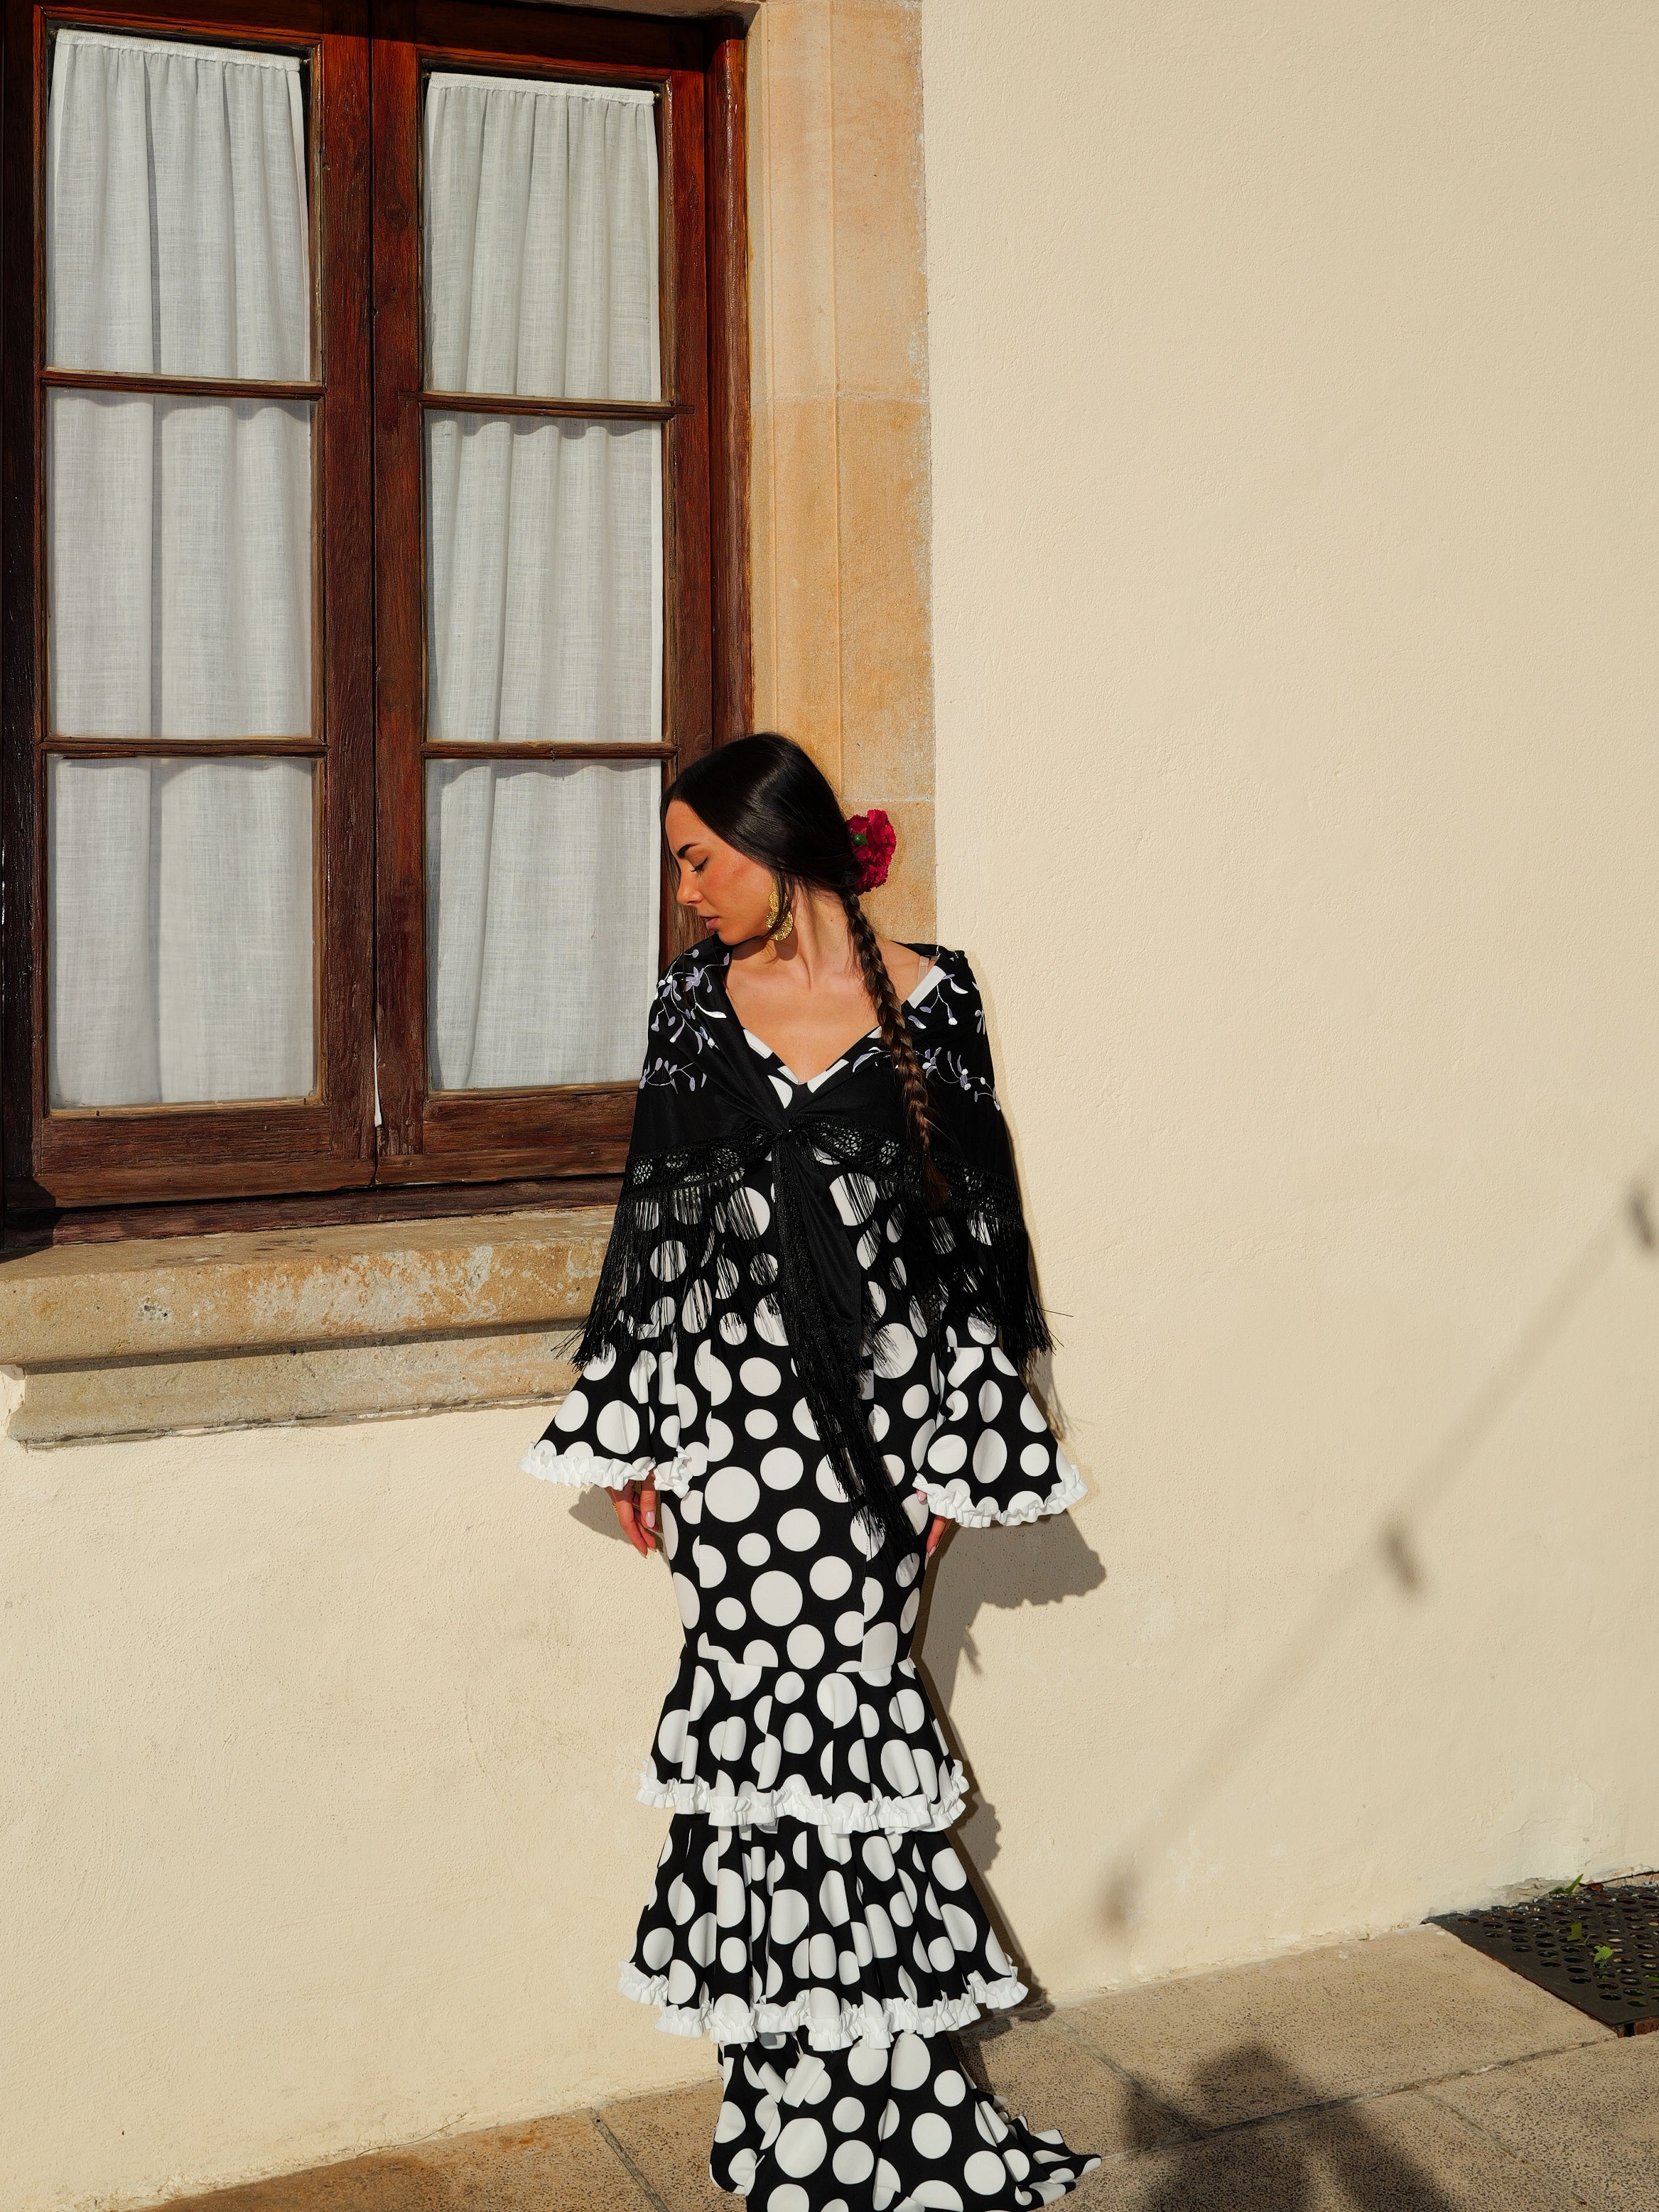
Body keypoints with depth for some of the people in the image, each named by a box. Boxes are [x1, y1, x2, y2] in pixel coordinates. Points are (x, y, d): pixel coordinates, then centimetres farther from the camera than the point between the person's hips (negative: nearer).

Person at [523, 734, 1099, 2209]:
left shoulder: (931, 998, 0)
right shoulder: (695, 1002, 6)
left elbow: (967, 1215, 2)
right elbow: (655, 1217, 9)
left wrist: (958, 1448, 0)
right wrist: (634, 1436, 6)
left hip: (874, 1394, -1)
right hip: (730, 1398, 1)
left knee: (839, 1701, 0)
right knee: (777, 1696, -1)